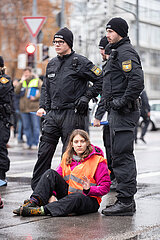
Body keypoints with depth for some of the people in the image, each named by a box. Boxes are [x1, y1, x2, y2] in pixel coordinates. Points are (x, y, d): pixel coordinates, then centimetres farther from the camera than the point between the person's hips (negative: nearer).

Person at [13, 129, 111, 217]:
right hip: (68, 193, 5)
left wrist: (89, 189, -29)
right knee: (50, 173, -13)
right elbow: (57, 176, 6)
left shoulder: (98, 160, -9)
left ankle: (42, 210, -51)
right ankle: (34, 201, -29)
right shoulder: (67, 156, 6)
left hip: (89, 199, -5)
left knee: (77, 197, -41)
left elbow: (105, 187, -11)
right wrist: (52, 194, -12)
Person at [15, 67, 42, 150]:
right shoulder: (22, 82, 15)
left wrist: (35, 97, -15)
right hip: (24, 108, 4)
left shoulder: (37, 81, 4)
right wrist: (21, 81, -4)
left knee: (35, 126, -3)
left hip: (34, 108, -4)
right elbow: (17, 91, 3)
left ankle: (35, 143, 2)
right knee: (26, 127, 6)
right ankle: (29, 143, 13)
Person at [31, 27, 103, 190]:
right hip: (53, 114, 6)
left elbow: (101, 80, -4)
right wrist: (44, 107, 17)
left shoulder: (80, 62, -4)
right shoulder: (51, 64, 16)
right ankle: (37, 188, 10)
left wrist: (87, 97, -9)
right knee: (44, 151, 4)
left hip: (72, 114, -6)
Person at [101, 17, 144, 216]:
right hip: (116, 112, 11)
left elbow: (137, 80, -26)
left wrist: (123, 101, -21)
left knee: (122, 156, -11)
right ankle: (127, 200, 19)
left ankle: (125, 201, -9)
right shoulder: (117, 52, 22)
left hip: (123, 112, -11)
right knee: (120, 156, 13)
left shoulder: (125, 52, -12)